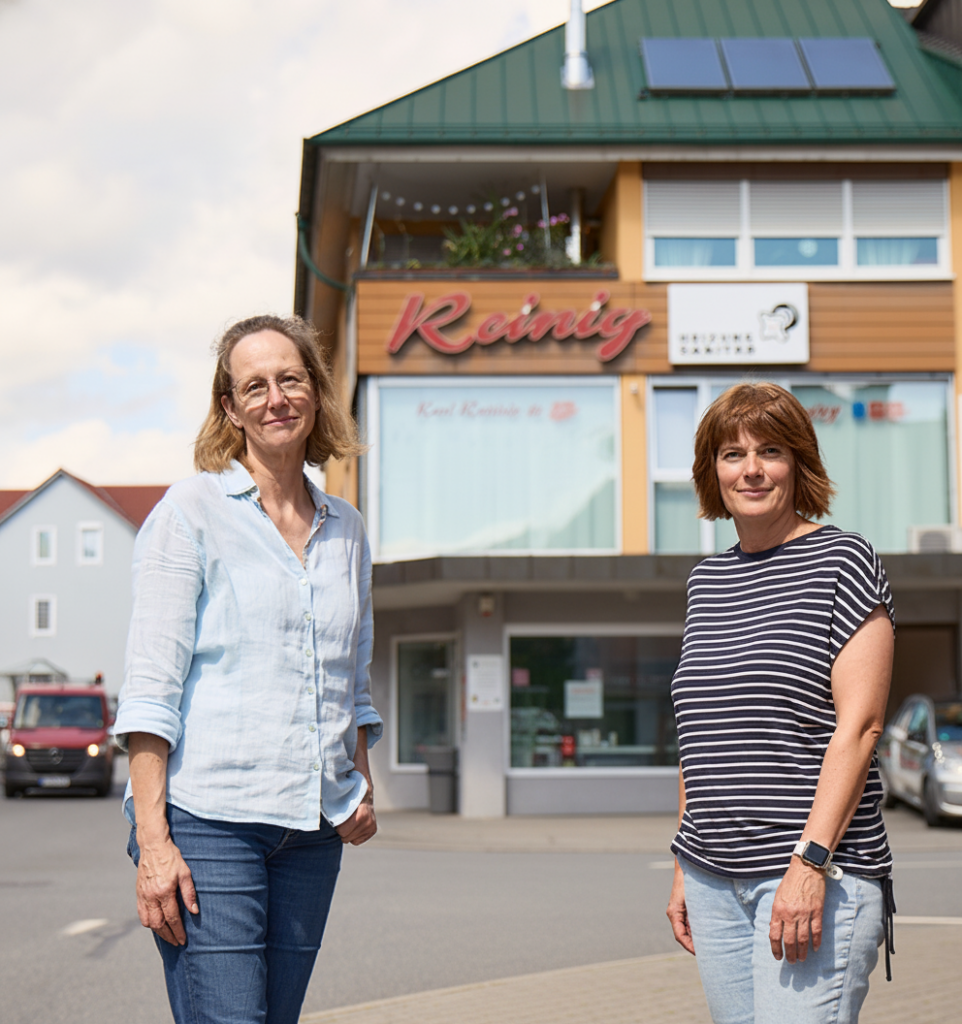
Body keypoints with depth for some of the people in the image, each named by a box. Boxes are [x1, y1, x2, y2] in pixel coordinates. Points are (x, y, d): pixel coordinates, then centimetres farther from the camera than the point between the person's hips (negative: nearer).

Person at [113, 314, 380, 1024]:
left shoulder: (345, 529, 15)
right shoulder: (191, 512, -1)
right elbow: (151, 688, -6)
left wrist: (362, 788, 10)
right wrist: (151, 838, -13)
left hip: (314, 831, 5)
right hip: (207, 819, -5)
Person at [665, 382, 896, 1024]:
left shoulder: (843, 560, -3)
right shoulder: (706, 580, 15)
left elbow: (859, 725, -10)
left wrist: (811, 861, -18)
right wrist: (685, 866, 16)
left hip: (817, 871, -6)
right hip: (714, 877, 6)